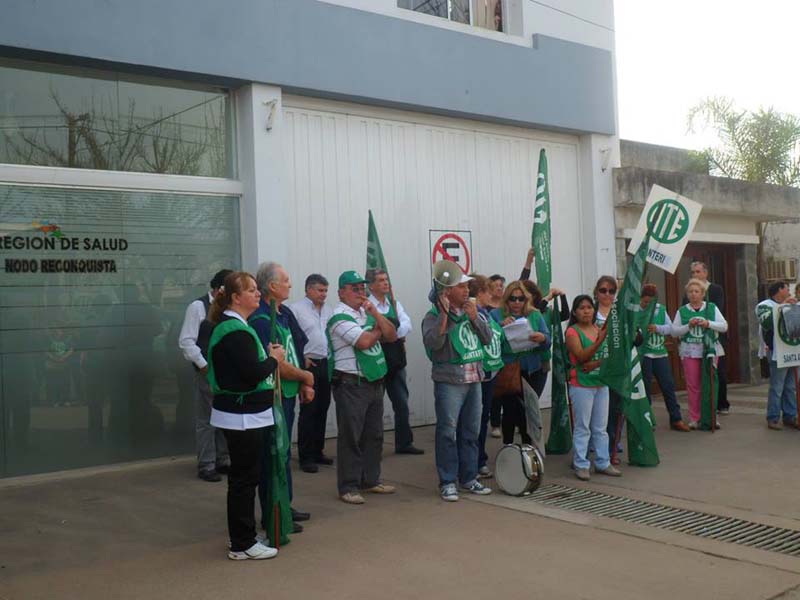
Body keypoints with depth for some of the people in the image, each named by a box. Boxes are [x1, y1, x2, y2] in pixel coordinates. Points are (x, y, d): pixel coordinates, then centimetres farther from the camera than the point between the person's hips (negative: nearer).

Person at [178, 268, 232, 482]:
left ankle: (223, 461, 24)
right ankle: (206, 466, 11)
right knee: (206, 421, 1)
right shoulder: (198, 307, -9)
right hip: (208, 372, -6)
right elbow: (186, 342, -11)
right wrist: (204, 366, -12)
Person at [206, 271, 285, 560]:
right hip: (243, 416, -11)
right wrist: (274, 359, -10)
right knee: (245, 478, -1)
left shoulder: (229, 326, 13)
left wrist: (268, 357, 2)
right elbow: (253, 373, -26)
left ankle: (242, 536, 29)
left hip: (240, 414, 11)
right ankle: (242, 545, 10)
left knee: (243, 476, 18)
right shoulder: (236, 331, -20)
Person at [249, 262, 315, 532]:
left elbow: (296, 351, 13)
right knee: (273, 454, 0)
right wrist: (305, 376, -10)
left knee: (283, 451, 19)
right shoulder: (261, 319, -20)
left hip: (287, 394, 9)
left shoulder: (284, 313, 10)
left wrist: (304, 385, 3)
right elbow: (275, 364, -24)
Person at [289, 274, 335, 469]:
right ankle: (305, 456, 5)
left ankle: (318, 451, 23)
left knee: (322, 409, 12)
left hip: (326, 364, 6)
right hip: (308, 364, -6)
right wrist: (302, 358, -12)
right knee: (308, 411, -3)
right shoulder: (296, 309, -5)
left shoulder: (329, 311, 15)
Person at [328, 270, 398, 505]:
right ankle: (348, 487, 6)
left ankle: (370, 480, 26)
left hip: (374, 382, 8)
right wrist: (379, 328, -1)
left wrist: (374, 312, -7)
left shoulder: (367, 312, 13)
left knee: (374, 435, 14)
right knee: (351, 437, -2)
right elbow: (365, 341, -22)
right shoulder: (340, 317, -11)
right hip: (351, 384, -8)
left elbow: (391, 335, 5)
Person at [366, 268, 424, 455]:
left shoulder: (394, 303, 11)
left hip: (396, 361, 6)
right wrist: (399, 333, -11)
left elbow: (407, 326, -2)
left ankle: (404, 443, 21)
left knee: (402, 403, 10)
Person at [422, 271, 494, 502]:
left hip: (474, 380, 6)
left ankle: (469, 478, 23)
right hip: (449, 382, -6)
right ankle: (447, 482, 7)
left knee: (470, 432, 12)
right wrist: (444, 314, -23)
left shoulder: (473, 312, 12)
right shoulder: (434, 316, -7)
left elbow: (488, 338, 6)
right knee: (448, 433, -2)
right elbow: (432, 342, -23)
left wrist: (475, 318, -7)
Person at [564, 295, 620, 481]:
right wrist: (600, 340, -29)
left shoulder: (600, 329, 9)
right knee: (582, 428, -1)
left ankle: (603, 463, 20)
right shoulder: (572, 332, -7)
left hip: (601, 383, 6)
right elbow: (582, 356, -19)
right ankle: (581, 465, 6)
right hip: (581, 385, -5)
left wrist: (597, 363, -16)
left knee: (601, 428, 12)